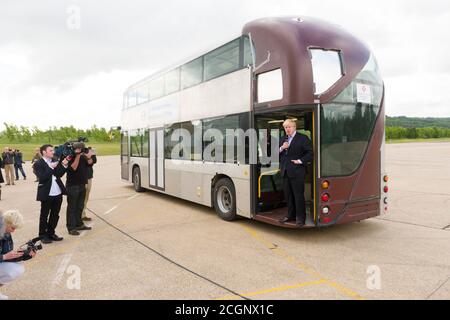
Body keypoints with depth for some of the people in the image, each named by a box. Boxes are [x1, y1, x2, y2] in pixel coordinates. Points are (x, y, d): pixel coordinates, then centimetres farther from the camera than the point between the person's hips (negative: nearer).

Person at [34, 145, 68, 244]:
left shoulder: (55, 161, 8)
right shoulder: (38, 164, -9)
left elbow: (59, 175, 5)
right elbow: (42, 178, -19)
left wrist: (63, 165, -7)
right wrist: (51, 168, -22)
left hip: (58, 193, 6)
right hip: (47, 194, -6)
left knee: (55, 215, 14)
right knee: (44, 216, 9)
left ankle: (51, 233, 28)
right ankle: (43, 235, 21)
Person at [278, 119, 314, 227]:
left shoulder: (302, 138, -2)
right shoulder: (283, 140, 16)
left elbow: (310, 154, -6)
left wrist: (300, 161, -13)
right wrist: (281, 148, -5)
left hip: (297, 172, -6)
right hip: (285, 172, 6)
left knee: (298, 195, -2)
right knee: (288, 195, 12)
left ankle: (300, 217, 8)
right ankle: (291, 215, 24)